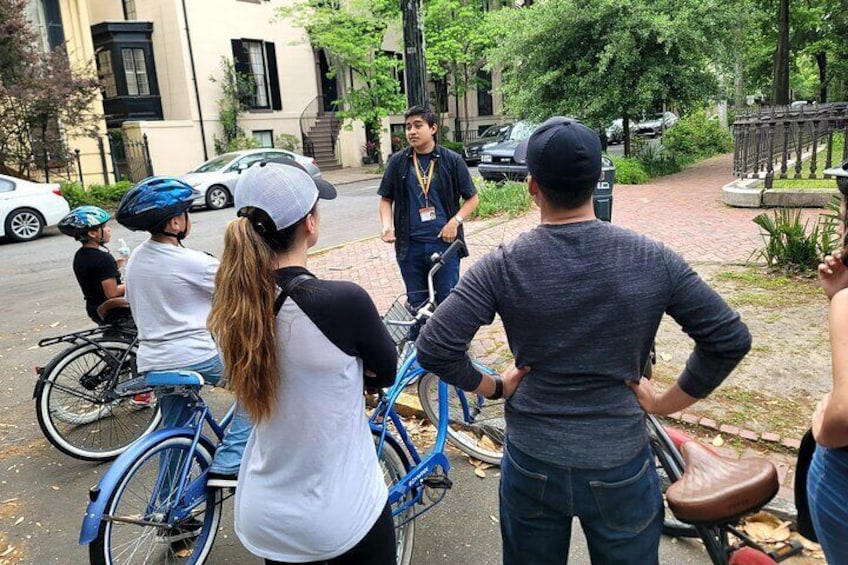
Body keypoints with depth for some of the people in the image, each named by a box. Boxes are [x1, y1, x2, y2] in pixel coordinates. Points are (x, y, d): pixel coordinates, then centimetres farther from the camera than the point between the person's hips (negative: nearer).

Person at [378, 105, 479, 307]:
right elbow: (386, 199, 11)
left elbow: (472, 198, 4)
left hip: (444, 242, -2)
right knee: (416, 304, 13)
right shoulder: (398, 162, 4)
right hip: (409, 245, 2)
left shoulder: (452, 161, -1)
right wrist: (387, 225, -6)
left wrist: (455, 221, -10)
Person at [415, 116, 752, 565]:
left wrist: (493, 387, -3)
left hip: (531, 465, 0)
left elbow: (434, 349, -19)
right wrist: (665, 403, 0)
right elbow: (731, 339, -8)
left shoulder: (503, 266, -16)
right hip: (620, 468, 1)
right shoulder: (652, 260, -12)